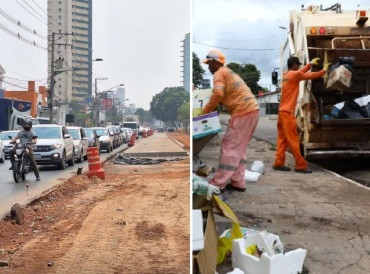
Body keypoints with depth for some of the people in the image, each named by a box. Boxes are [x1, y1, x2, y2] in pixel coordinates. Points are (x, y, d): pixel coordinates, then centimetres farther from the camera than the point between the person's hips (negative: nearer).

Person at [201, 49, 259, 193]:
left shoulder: (219, 73, -5)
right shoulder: (228, 72, 26)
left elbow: (217, 94, -21)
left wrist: (204, 112, -12)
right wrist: (210, 109, 19)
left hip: (243, 112, -10)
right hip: (251, 110, 10)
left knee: (229, 146, -8)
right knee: (238, 148, 14)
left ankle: (218, 184, -6)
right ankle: (238, 182, 14)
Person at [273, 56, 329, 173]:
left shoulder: (286, 75, 14)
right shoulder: (295, 74, -9)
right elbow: (311, 75, 1)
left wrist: (310, 64, 37)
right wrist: (324, 70, 16)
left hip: (282, 112, 9)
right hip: (287, 112, -9)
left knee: (282, 139, 9)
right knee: (293, 140, -7)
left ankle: (278, 163, 8)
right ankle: (301, 165, -4)